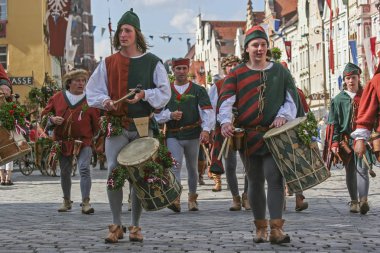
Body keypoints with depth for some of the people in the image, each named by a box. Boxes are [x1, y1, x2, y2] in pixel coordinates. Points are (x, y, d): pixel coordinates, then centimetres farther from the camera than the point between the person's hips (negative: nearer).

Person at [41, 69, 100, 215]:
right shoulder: (58, 98, 4)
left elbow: (96, 123, 5)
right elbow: (44, 114, 11)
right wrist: (52, 119, -9)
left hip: (84, 141, -3)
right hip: (63, 141, 3)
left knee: (84, 169, -19)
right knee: (65, 172, 12)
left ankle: (86, 203, -18)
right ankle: (67, 201, 29)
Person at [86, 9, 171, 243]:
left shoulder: (152, 62, 4)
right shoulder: (108, 63, 7)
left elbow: (165, 92, 1)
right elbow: (92, 91, 9)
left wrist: (144, 95, -15)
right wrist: (105, 101, -12)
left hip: (143, 126, 0)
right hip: (116, 126, 1)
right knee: (113, 172, -8)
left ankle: (136, 226, 15)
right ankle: (117, 225, 3)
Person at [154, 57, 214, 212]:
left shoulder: (198, 90, 5)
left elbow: (207, 111, -7)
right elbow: (157, 114, 6)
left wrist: (206, 129, -22)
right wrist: (170, 115, -15)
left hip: (193, 135, 1)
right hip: (173, 136, 0)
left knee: (192, 168, 13)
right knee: (175, 165, -16)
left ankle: (192, 198, 29)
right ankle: (175, 199, -24)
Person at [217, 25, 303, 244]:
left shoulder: (279, 71, 9)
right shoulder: (237, 74, 6)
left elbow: (291, 98, 8)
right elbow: (226, 101, -7)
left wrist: (283, 116, -12)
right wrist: (226, 121, -25)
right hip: (248, 136, 1)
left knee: (274, 177, -13)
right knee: (255, 181, 9)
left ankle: (277, 228, -15)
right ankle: (261, 227, 21)